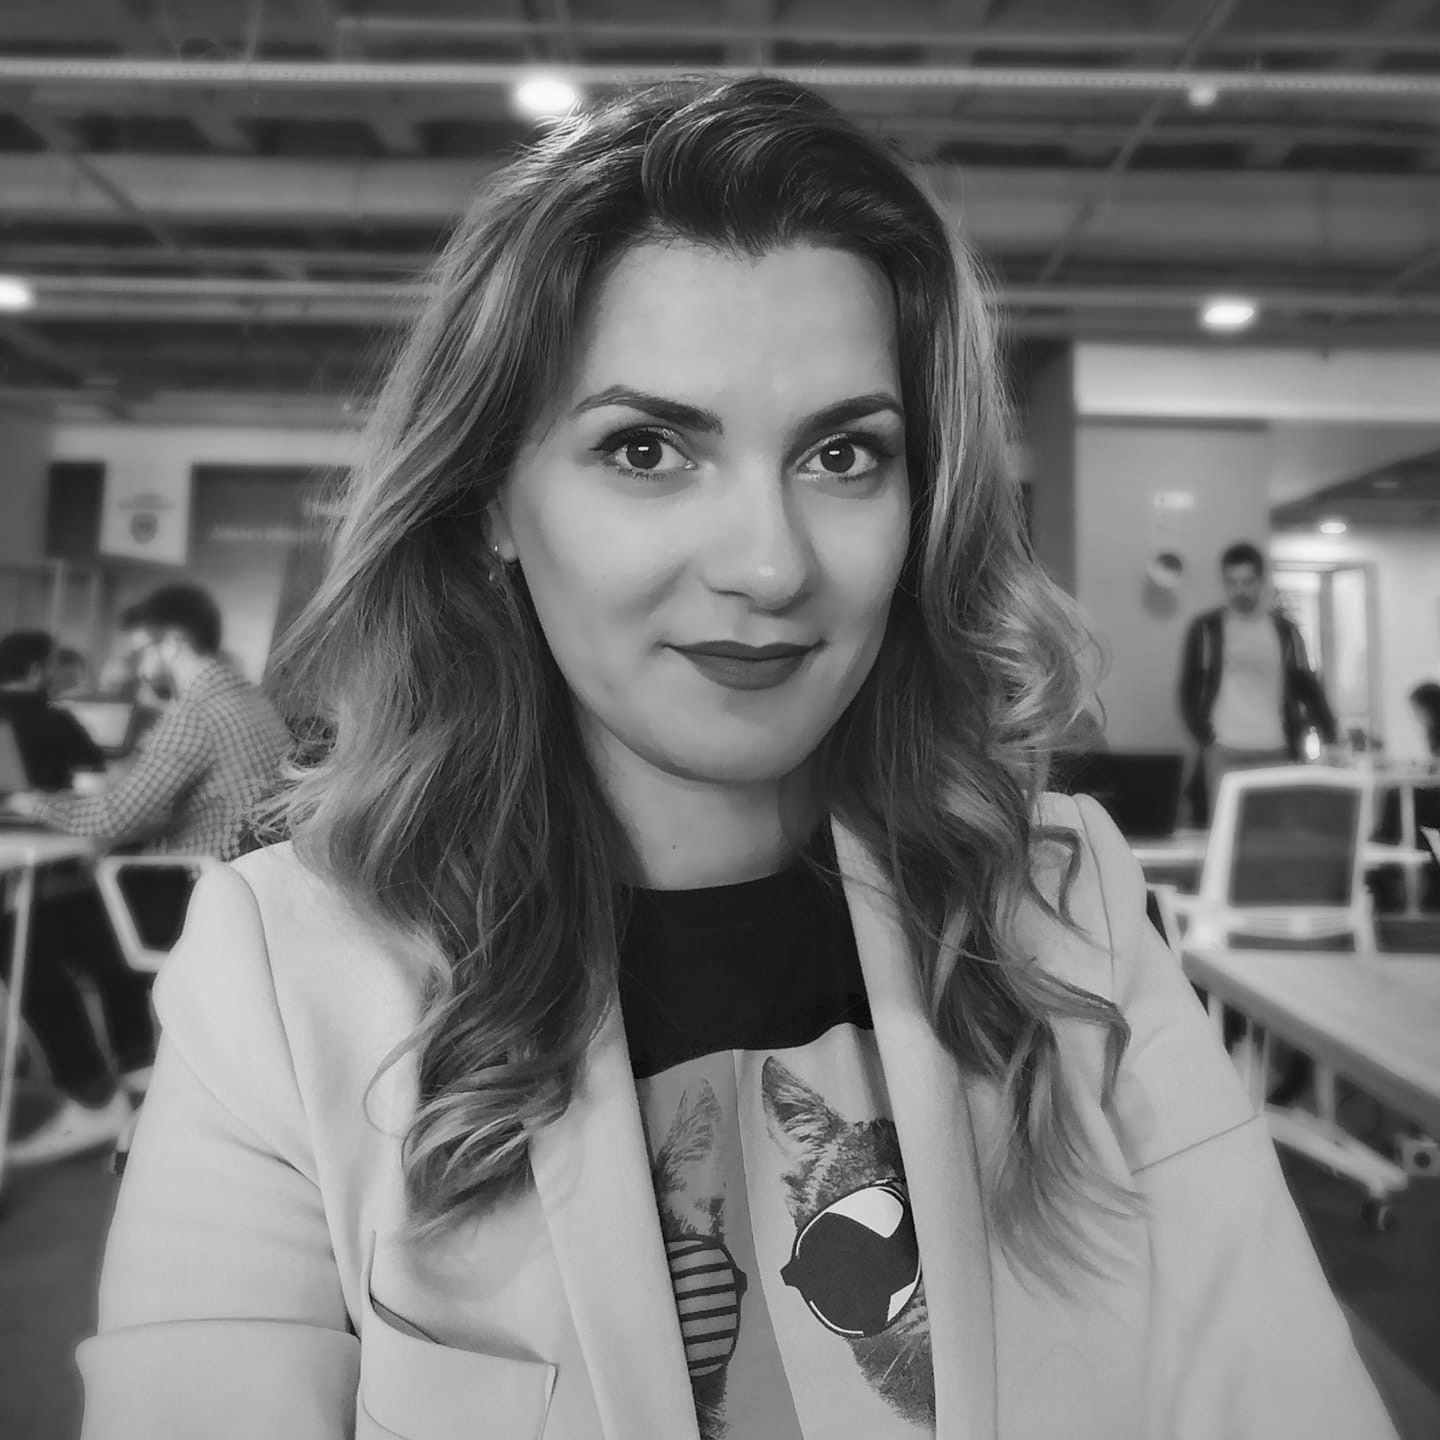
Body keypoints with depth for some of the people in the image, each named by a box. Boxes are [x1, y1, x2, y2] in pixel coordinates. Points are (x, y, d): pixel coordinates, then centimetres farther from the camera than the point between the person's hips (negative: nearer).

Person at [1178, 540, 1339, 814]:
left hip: (1277, 754, 2)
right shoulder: (1205, 630, 3)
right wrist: (1205, 740, -9)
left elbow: (1307, 687, 12)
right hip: (1224, 755, -2)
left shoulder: (1285, 631, 11)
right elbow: (1189, 690, 2)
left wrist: (1331, 740, 2)